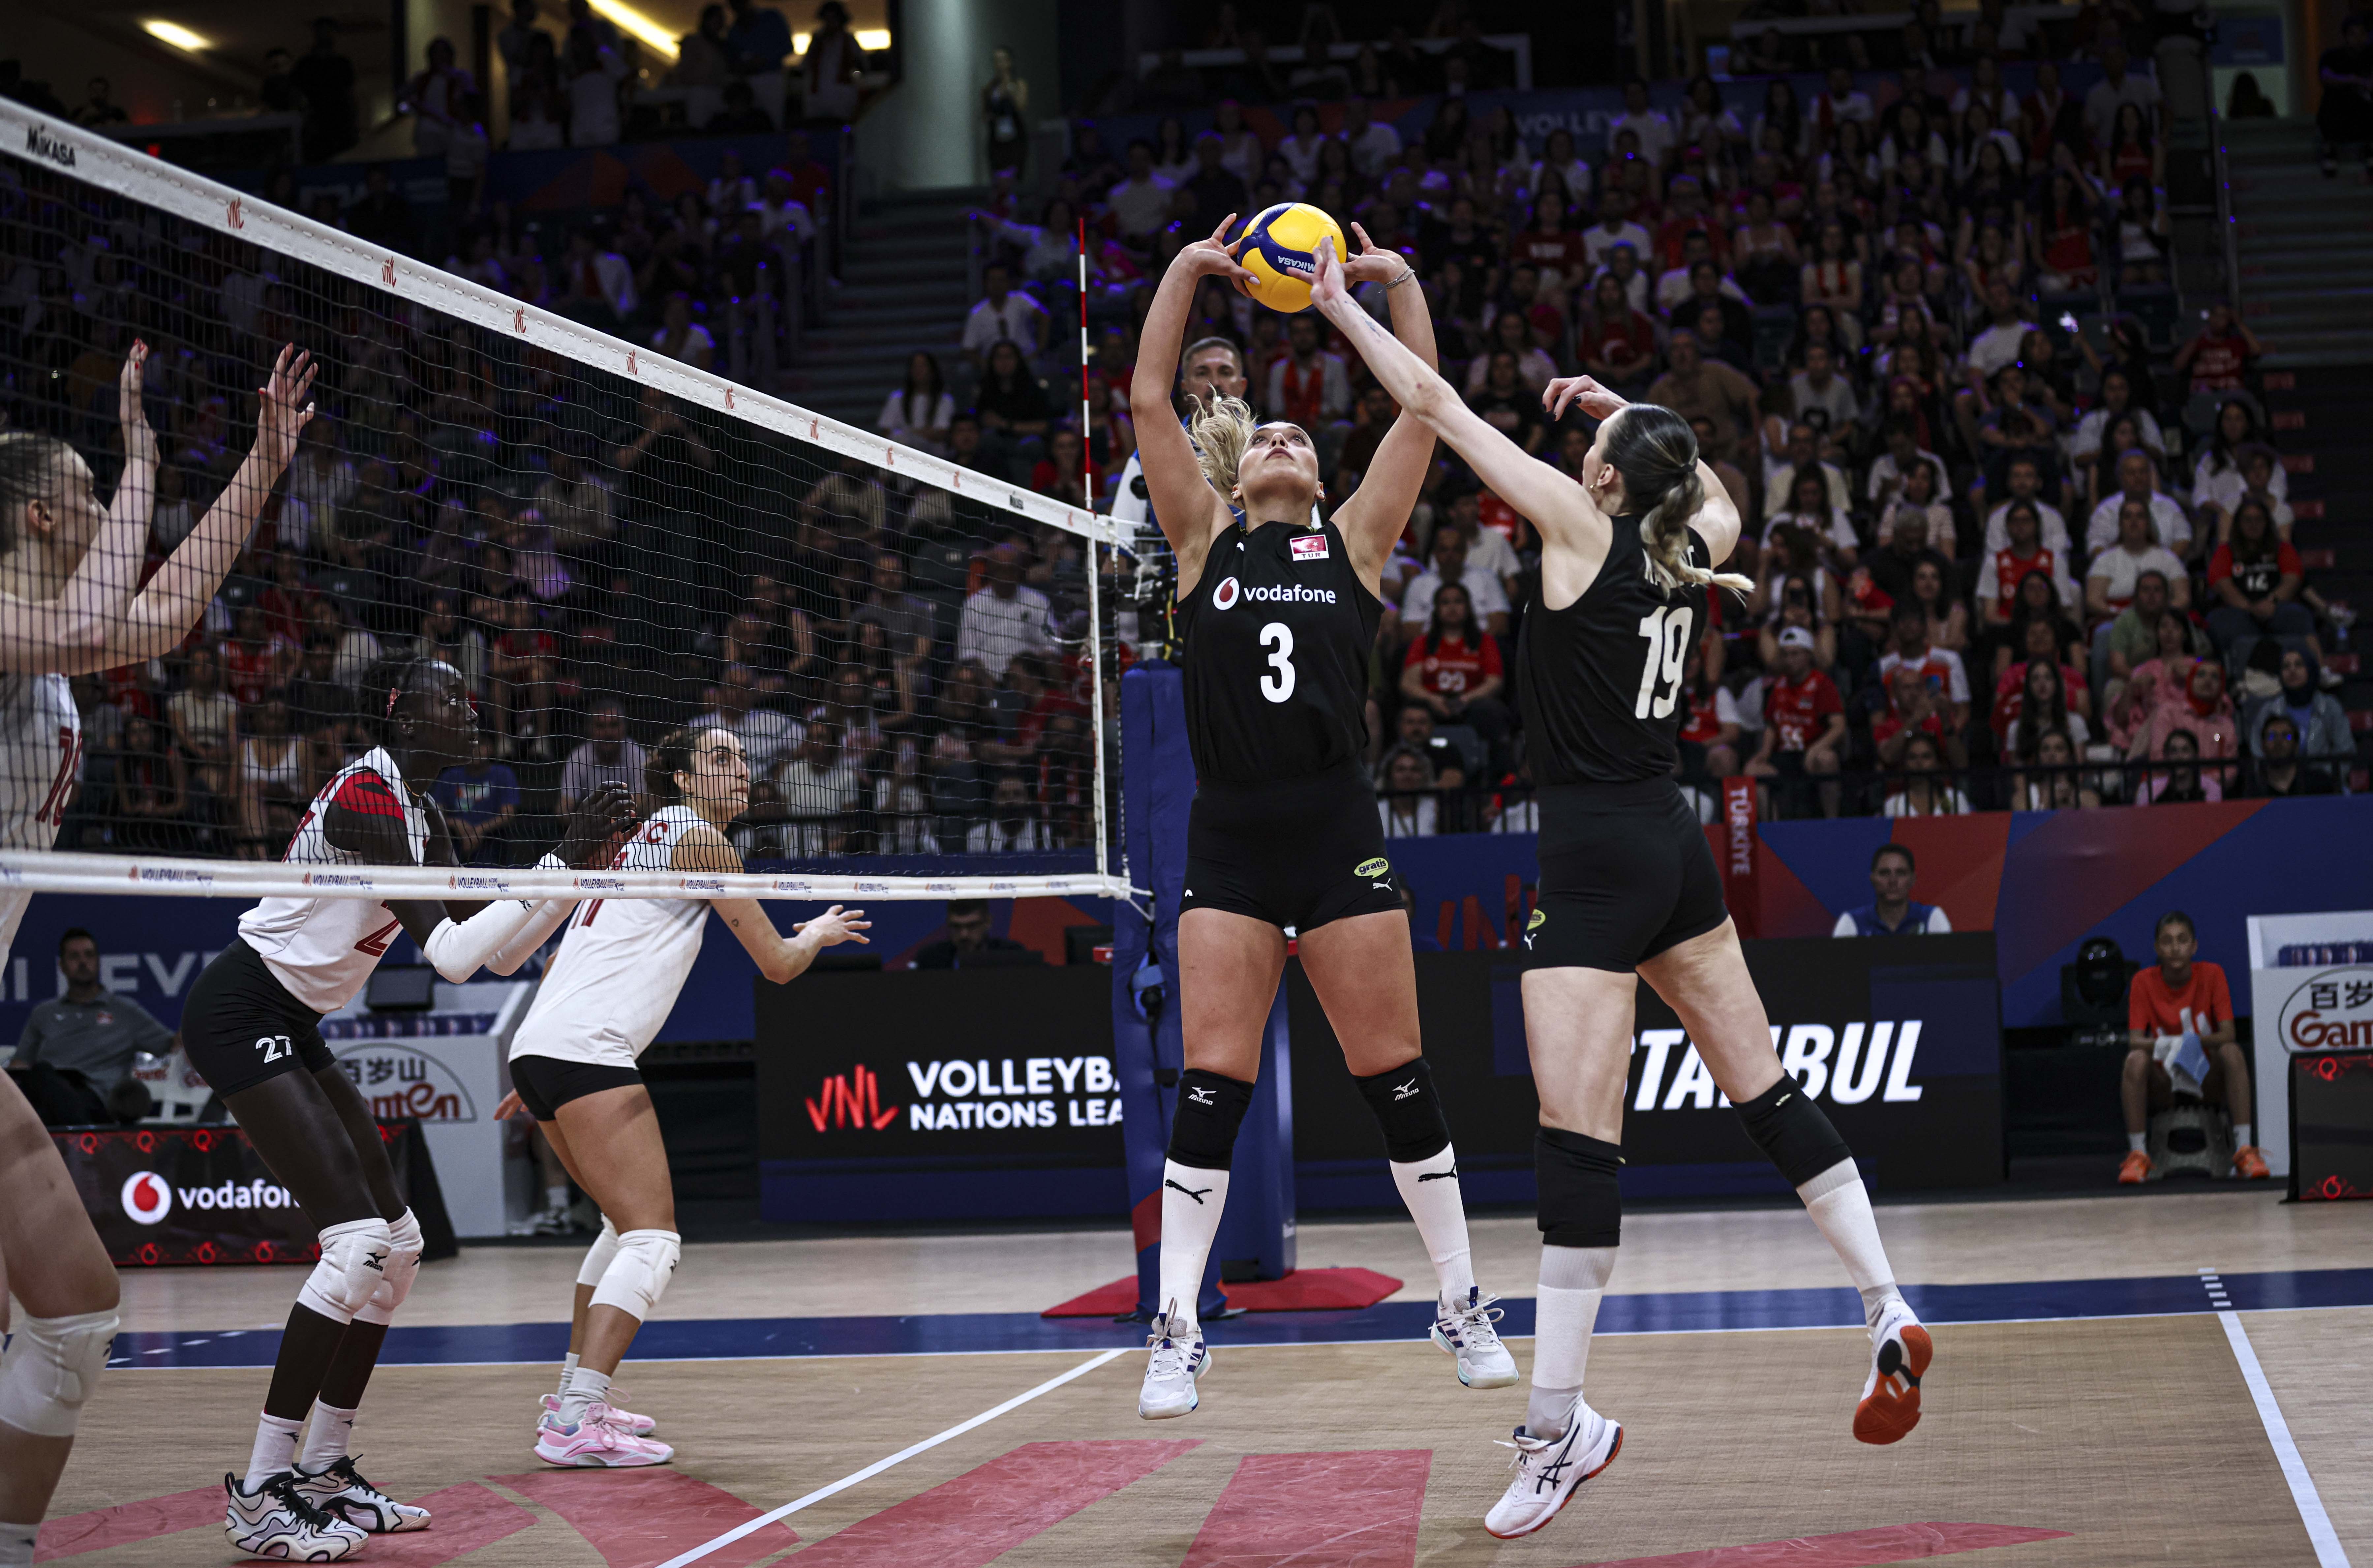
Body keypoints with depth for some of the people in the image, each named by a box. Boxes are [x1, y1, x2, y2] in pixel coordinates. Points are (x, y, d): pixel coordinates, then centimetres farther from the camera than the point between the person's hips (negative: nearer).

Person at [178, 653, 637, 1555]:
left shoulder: (418, 809, 11)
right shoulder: (367, 794, -19)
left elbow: (490, 950, 12)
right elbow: (451, 956, -26)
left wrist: (576, 869, 5)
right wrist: (559, 864, -24)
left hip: (294, 1030, 10)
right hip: (241, 1014, -10)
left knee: (399, 1245, 8)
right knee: (358, 1241, -18)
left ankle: (322, 1474, 15)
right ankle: (259, 1498, -14)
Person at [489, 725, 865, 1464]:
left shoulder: (637, 840, 24)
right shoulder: (698, 838, -2)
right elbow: (777, 963, -1)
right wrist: (819, 933, 21)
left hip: (541, 1049, 10)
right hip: (586, 1053, -10)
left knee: (629, 1224, 23)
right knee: (652, 1239, -12)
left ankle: (573, 1396, 26)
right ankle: (577, 1424, -21)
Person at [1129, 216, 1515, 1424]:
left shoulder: (1354, 542, 11)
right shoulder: (1206, 544, 11)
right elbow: (1148, 404, 6)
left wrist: (1397, 281, 4)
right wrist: (1186, 270, 3)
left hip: (1339, 836, 0)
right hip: (1229, 842, 0)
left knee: (1396, 1076, 3)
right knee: (1211, 1086, -3)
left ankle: (1463, 1303, 15)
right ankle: (1178, 1328, 2)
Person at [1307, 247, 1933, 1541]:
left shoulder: (1584, 529, -10)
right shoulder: (1695, 547, 6)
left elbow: (1435, 405, -6)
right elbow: (1710, 490, 34)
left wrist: (1342, 308, 3)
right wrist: (1630, 414, 31)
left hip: (1598, 866, -8)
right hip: (1677, 851, 8)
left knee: (1575, 1143, -8)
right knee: (1765, 1092, 15)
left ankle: (1559, 1425, -6)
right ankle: (1889, 1312, 20)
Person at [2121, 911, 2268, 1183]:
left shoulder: (2211, 974, -4)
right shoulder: (2144, 981, -4)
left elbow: (2228, 1035, -12)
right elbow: (2135, 1041, -13)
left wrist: (2192, 1042, -32)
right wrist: (2165, 1045, -35)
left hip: (2208, 1080, 0)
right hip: (2164, 1085, 0)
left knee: (2232, 1053, -30)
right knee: (2136, 1060, -30)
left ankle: (2244, 1150, -31)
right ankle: (2137, 1155, -26)